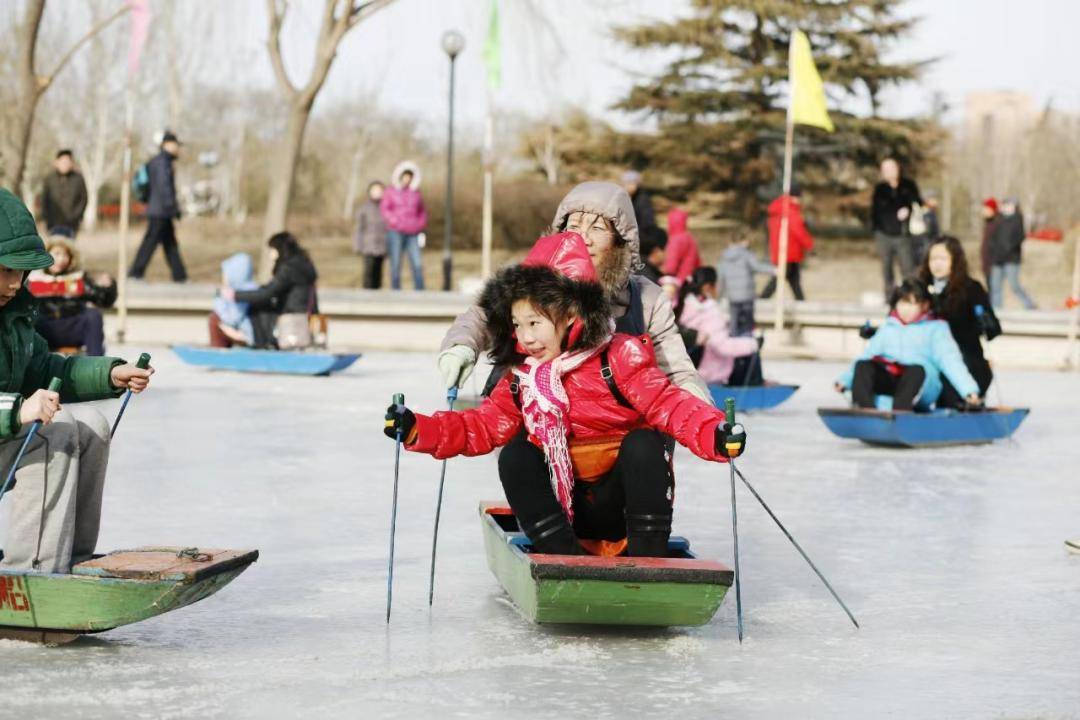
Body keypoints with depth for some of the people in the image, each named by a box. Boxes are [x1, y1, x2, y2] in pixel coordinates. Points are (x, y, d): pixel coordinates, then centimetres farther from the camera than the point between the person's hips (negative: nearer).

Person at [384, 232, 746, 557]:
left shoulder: (618, 358, -12)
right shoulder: (521, 381, 4)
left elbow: (667, 404, -19)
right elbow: (483, 425, 5)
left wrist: (714, 433, -37)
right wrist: (418, 429, -9)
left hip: (619, 503, -4)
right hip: (569, 511, 4)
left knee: (642, 443, -30)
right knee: (515, 455, -17)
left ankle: (648, 559, -23)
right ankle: (567, 557, -24)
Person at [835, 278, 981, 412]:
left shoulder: (936, 328, 17)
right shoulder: (887, 329, 27)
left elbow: (950, 359, 3)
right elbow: (867, 355, 19)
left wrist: (969, 390, -13)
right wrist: (844, 380, 3)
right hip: (886, 381, 2)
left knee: (917, 370, -36)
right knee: (862, 366, -26)